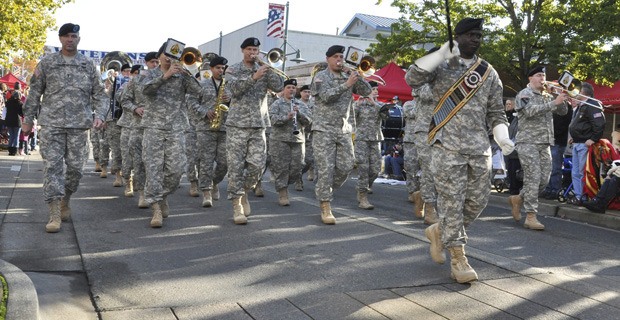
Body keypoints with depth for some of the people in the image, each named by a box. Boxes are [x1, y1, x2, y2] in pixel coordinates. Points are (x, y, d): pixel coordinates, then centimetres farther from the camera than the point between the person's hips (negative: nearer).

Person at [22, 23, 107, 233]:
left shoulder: (88, 65, 10)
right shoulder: (47, 63, 7)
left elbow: (99, 93, 11)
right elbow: (34, 92, 8)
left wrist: (99, 115, -5)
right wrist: (28, 119, 5)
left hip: (79, 125, 2)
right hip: (51, 123, -1)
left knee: (75, 167, 4)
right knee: (52, 166, -7)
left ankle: (65, 201, 28)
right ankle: (55, 215, -6)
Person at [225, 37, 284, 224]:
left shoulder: (264, 70, 13)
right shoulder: (234, 70, 6)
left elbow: (278, 87, -2)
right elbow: (235, 89, -13)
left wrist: (268, 69, -10)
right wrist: (254, 77, -25)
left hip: (259, 124, 3)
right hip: (237, 124, -2)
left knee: (258, 165, -3)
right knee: (236, 165, -4)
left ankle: (244, 191, 23)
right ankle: (237, 206, 2)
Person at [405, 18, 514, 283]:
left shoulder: (488, 72, 14)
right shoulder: (441, 65, 3)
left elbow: (496, 112, 15)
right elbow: (413, 79, -15)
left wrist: (502, 137, -2)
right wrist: (441, 54, -18)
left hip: (480, 149, 5)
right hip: (447, 147, -5)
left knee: (477, 201, 7)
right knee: (452, 202, -4)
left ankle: (439, 231, 30)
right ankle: (457, 258, 5)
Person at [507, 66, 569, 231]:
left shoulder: (548, 96, 18)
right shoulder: (524, 94, -2)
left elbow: (563, 111, 14)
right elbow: (531, 111, -20)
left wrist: (562, 98, -4)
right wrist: (554, 102, -22)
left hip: (545, 143, 7)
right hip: (528, 142, -7)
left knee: (544, 179, 4)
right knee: (533, 178, -11)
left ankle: (518, 199, 25)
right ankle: (530, 216, -8)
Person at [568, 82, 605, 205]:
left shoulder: (592, 106, -13)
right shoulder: (579, 106, 19)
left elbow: (599, 124, -21)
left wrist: (593, 139, -21)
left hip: (585, 145, -11)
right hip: (577, 144, 11)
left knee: (583, 173, -8)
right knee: (575, 173, 12)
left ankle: (584, 198, -2)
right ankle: (578, 196, 18)